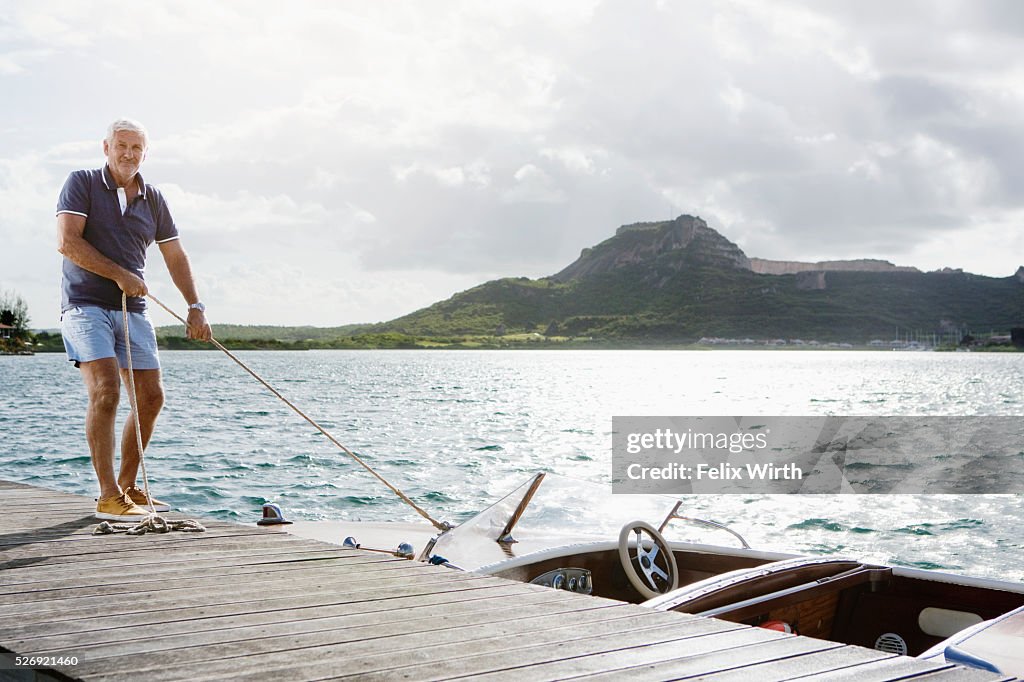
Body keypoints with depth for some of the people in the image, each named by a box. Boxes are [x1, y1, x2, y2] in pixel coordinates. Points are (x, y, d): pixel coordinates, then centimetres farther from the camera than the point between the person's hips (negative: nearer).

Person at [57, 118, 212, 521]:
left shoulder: (153, 199, 12)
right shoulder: (82, 183, -2)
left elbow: (175, 257, 15)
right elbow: (67, 242, -13)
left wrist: (195, 306, 4)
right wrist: (119, 274, -15)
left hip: (132, 309, 6)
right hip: (85, 304, -6)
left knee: (151, 397, 3)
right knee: (106, 390, -20)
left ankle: (128, 486, 19)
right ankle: (108, 496, -17)